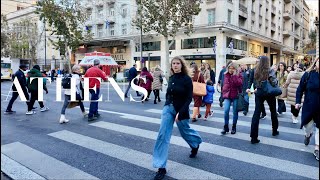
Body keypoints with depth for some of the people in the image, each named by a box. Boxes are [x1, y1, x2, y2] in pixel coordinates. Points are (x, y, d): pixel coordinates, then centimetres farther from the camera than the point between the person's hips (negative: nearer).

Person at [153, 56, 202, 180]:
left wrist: (180, 113, -22)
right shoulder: (171, 78, 3)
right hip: (168, 108, 4)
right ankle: (161, 167, -1)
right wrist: (167, 105, 13)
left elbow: (189, 98, -15)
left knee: (184, 131, 17)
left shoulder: (187, 79, -12)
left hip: (181, 110, -4)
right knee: (163, 135, -6)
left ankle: (196, 143, 55)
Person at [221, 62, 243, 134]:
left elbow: (239, 83, -19)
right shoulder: (226, 75, 8)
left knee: (235, 112, 6)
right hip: (227, 96, 2)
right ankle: (225, 127, 3)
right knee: (226, 111, -10)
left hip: (235, 96, -2)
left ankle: (234, 127, 20)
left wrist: (234, 75, -19)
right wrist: (223, 93, 14)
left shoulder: (238, 75, -2)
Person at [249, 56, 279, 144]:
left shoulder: (256, 71, -1)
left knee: (256, 113, -2)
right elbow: (274, 82, -14)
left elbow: (254, 82, 1)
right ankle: (275, 131, 38)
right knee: (273, 111, 21)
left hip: (259, 92, 2)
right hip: (269, 92, -1)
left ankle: (254, 137, -8)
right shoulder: (270, 70, -10)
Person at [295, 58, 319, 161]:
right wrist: (298, 102, -7)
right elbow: (300, 89, -2)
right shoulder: (308, 74, -6)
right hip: (309, 106, -1)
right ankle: (308, 134, 45)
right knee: (307, 125, 8)